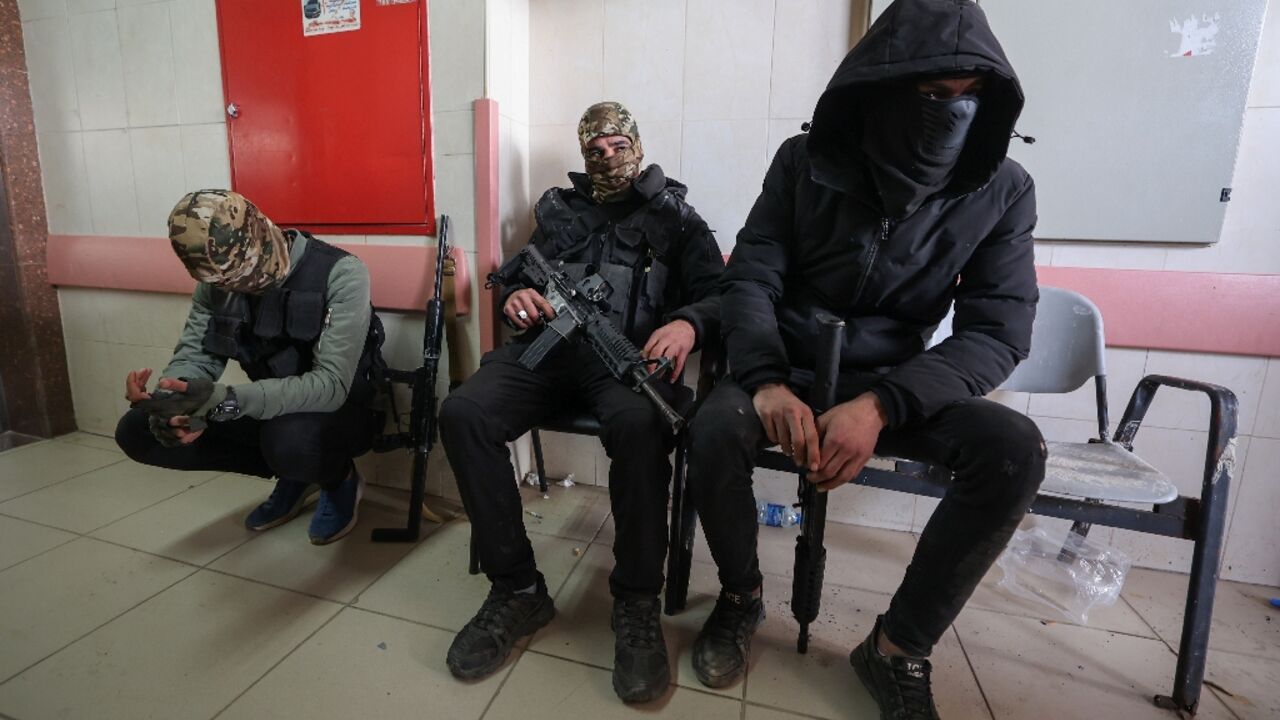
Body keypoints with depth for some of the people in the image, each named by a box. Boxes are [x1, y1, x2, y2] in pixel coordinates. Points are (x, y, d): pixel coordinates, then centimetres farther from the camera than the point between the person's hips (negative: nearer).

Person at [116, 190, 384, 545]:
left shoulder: (341, 273, -25)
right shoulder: (216, 280, -4)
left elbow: (331, 385, -31)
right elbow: (193, 354, -5)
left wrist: (225, 400, -41)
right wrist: (170, 403, -27)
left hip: (341, 411, -6)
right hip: (270, 409, 6)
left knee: (290, 440, -39)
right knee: (137, 432, -5)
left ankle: (339, 479, 0)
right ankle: (295, 475, 8)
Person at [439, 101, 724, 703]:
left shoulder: (673, 214, 17)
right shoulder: (557, 208, 26)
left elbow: (718, 293, 6)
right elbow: (514, 275, 28)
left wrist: (688, 322, -19)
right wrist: (516, 296, 1)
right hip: (549, 344, 4)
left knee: (639, 424, -38)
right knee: (461, 412, -24)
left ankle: (637, 604, -16)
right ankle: (517, 590, -11)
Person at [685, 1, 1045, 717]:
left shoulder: (1003, 189, -6)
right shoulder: (807, 161, -7)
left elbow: (999, 331, -12)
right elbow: (751, 279, -10)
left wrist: (881, 404, -30)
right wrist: (768, 380, -30)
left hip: (897, 383, 1)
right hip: (787, 366, 0)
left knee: (1014, 449, -25)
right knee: (714, 430, -30)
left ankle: (900, 648, -4)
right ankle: (742, 594, 1)